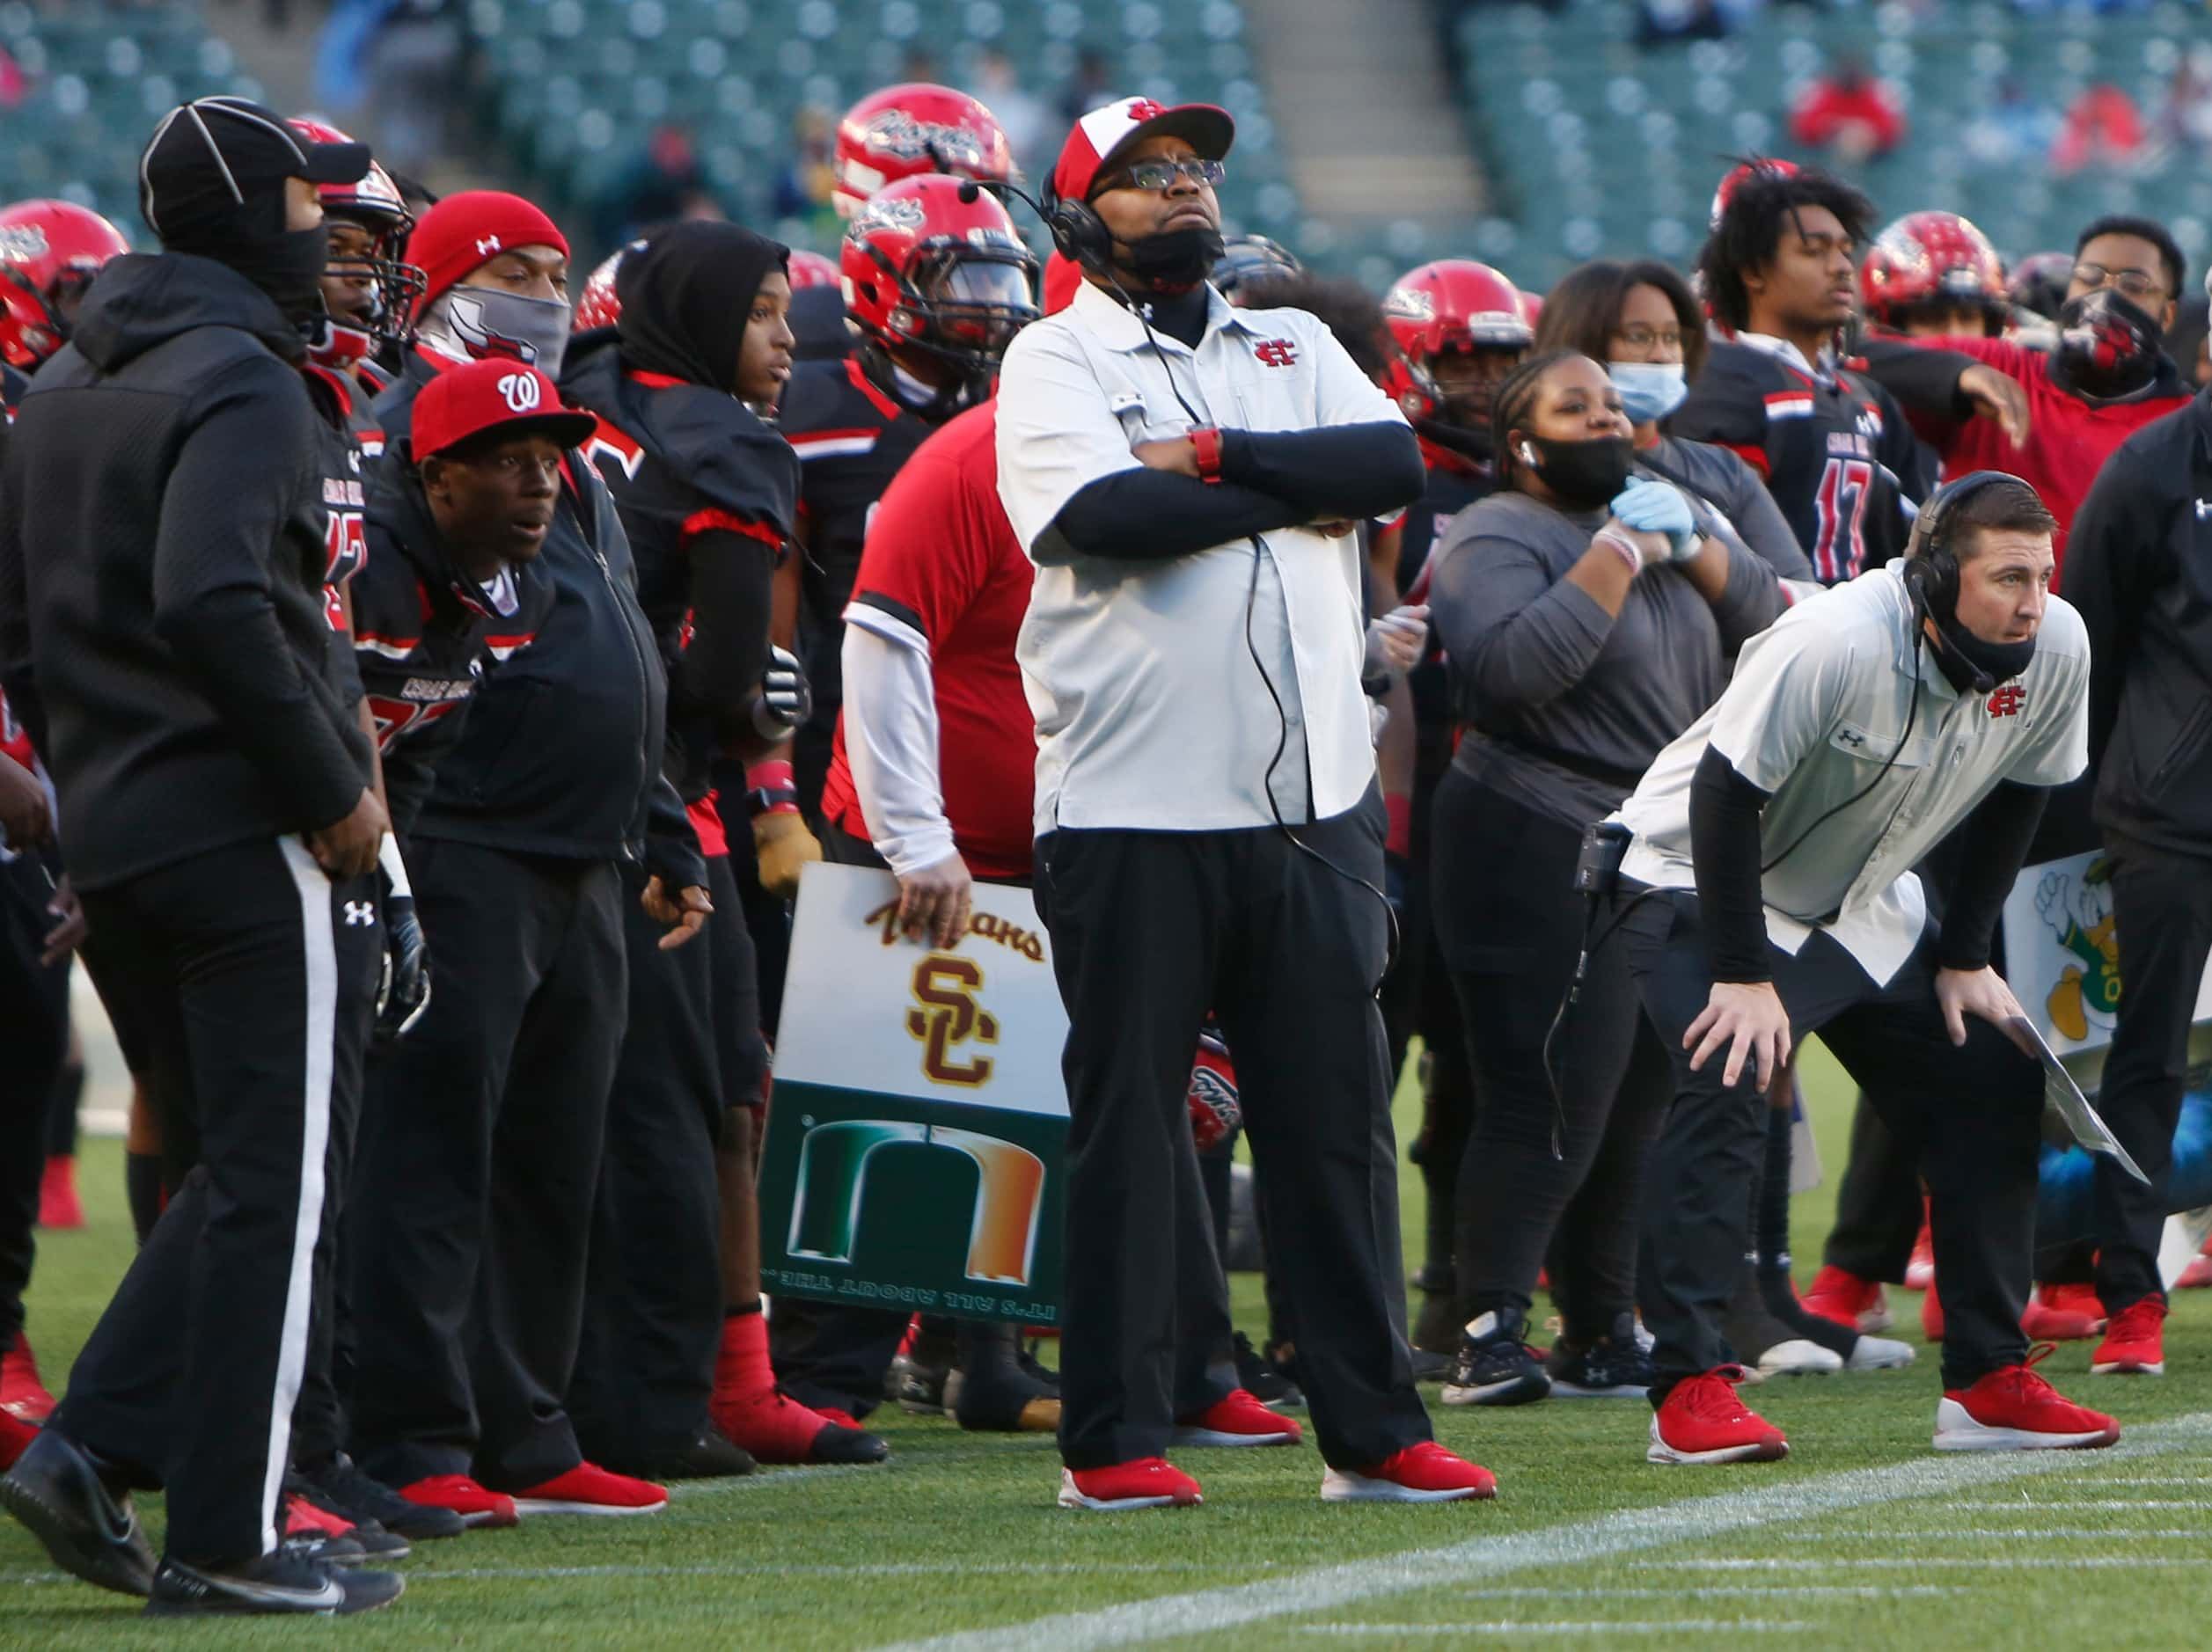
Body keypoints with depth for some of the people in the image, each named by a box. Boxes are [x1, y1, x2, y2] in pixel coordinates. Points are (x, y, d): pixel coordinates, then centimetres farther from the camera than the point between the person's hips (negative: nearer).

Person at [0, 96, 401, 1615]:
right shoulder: (240, 387, -13)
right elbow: (214, 604, -26)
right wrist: (330, 789, -18)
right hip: (249, 842, -8)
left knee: (234, 1177, 17)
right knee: (270, 1187, -2)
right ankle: (228, 1536, -1)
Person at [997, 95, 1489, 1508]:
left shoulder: (1292, 350, 16)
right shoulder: (1056, 362, 2)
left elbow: (1396, 463, -2)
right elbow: (1107, 517, -17)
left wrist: (1215, 459, -11)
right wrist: (1301, 485, -8)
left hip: (1315, 804, 4)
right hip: (1135, 809, -4)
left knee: (1339, 1121, 5)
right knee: (1128, 1128, -1)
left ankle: (1374, 1430, 9)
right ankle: (1114, 1437, 5)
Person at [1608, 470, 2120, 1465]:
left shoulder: (2055, 651, -14)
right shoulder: (1832, 644, -34)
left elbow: (2011, 801, 2)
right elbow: (1725, 794, -28)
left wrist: (1964, 958, 0)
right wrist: (1743, 974, -28)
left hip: (1866, 912, 7)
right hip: (1696, 884, -7)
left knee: (1995, 1082, 2)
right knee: (1729, 1083, -28)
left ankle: (1989, 1382, 10)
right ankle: (1689, 1387, -26)